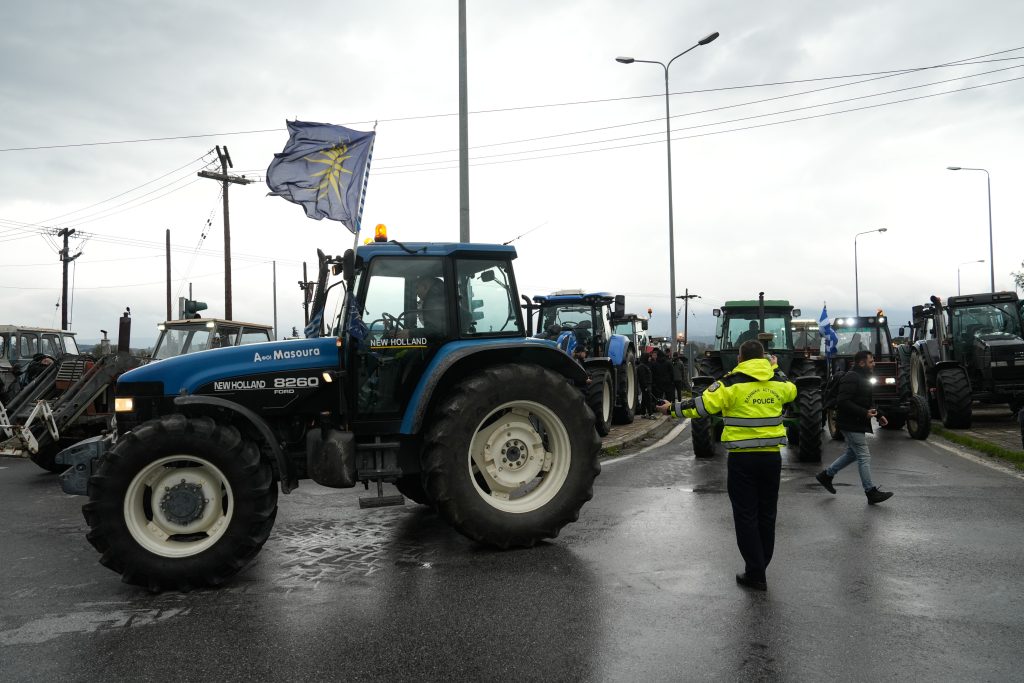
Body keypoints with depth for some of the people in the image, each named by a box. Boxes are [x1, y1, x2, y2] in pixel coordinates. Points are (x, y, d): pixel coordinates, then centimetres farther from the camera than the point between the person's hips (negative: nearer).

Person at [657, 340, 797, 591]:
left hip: (742, 458, -4)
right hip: (771, 457, 4)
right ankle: (760, 567, 27)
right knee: (767, 514, 16)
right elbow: (792, 390, 26)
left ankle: (756, 573, 4)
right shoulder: (778, 382, 4)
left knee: (746, 516, 3)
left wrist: (672, 408, 0)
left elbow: (702, 405, -13)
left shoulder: (732, 383, -10)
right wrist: (776, 370, 37)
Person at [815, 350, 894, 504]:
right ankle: (871, 492, 1)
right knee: (864, 457, -5)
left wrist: (878, 415, 12)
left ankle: (826, 475, 29)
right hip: (851, 425, -11)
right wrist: (864, 413, -29)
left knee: (852, 454, 20)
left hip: (857, 424, 11)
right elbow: (843, 402, -27)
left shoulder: (863, 378, 15)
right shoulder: (851, 378, -19)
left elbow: (867, 401, 25)